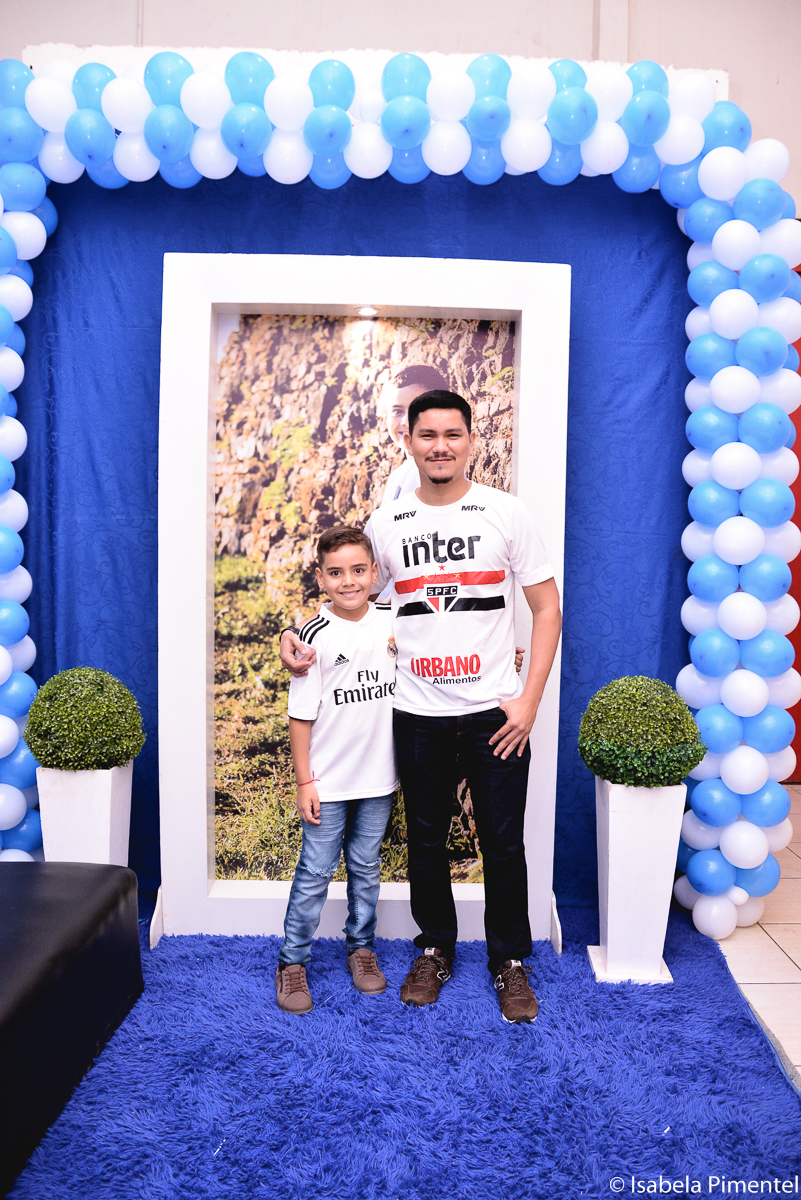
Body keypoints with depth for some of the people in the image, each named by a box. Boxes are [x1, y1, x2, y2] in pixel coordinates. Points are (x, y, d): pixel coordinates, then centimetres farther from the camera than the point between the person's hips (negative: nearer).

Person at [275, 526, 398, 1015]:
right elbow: (302, 716, -9)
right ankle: (293, 961, 22)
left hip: (378, 777, 4)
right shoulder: (316, 636, -13)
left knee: (366, 868, 17)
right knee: (315, 872, 5)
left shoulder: (393, 622, -1)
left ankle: (362, 948, 35)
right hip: (328, 782, -3)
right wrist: (305, 781, -7)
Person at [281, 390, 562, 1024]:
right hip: (418, 715, 2)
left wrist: (529, 700, -7)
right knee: (426, 841, 15)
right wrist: (297, 636, -4)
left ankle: (511, 960, 30)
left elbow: (547, 608, 0)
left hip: (495, 712, -1)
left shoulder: (506, 513, -1)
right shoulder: (386, 524, 4)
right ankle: (436, 950, 36)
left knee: (503, 842, 9)